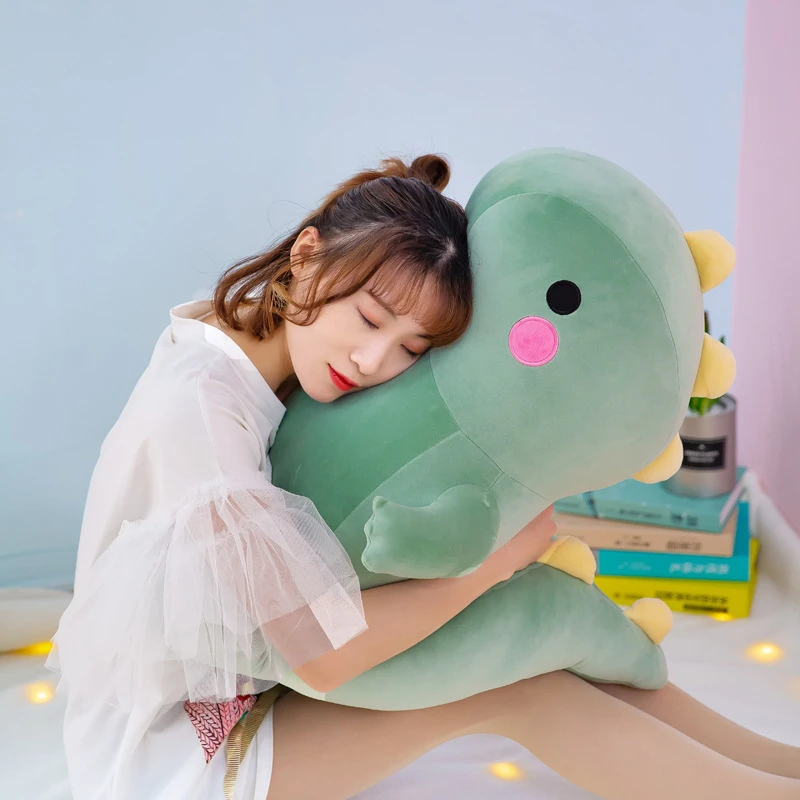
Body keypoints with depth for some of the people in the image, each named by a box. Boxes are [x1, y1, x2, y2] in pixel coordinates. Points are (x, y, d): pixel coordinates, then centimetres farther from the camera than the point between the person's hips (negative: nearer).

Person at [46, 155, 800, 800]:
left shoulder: (279, 358, -6)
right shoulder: (196, 405, -31)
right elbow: (324, 652, -29)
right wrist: (501, 554, -20)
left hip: (249, 668, 7)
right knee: (516, 690, -13)